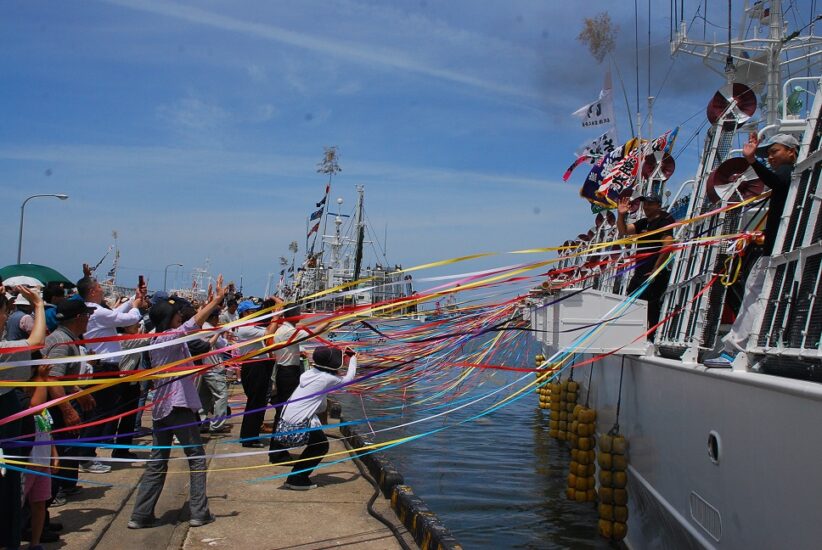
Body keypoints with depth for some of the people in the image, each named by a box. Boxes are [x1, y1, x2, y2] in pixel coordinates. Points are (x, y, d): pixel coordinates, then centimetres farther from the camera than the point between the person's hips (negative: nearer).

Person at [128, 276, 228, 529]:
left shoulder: (157, 340, 13)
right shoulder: (169, 338, -13)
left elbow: (193, 322, 22)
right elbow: (194, 324, -27)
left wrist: (209, 302, 21)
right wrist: (217, 299, -26)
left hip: (161, 407, 9)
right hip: (178, 406, -9)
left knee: (157, 462, 12)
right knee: (196, 458, 3)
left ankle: (141, 515, 13)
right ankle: (199, 513, 4)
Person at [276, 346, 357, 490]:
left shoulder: (309, 373, 12)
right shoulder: (327, 378, -8)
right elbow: (349, 378, 6)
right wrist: (353, 359, 23)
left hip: (284, 423, 7)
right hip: (299, 425, -7)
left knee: (316, 443, 23)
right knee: (322, 445, 15)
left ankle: (295, 477, 26)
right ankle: (298, 479, 14)